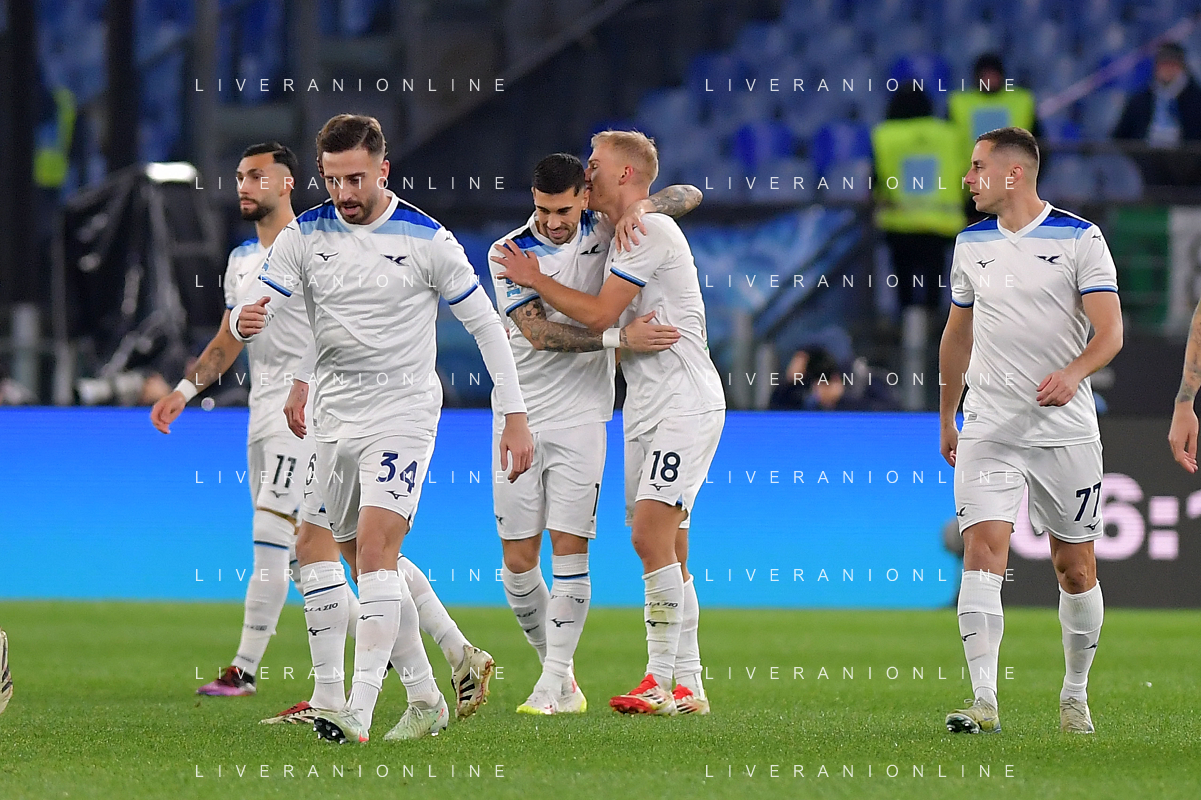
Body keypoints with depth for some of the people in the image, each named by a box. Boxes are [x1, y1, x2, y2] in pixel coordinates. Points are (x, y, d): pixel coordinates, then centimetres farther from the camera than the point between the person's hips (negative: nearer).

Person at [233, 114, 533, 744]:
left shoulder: (426, 238, -8)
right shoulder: (304, 236, 1)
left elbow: (485, 324, -1)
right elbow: (261, 308, -5)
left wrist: (515, 416, -2)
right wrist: (246, 320, -30)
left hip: (402, 413, -5)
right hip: (334, 416, 5)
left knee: (375, 551, -19)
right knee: (367, 565, 10)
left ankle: (359, 710, -24)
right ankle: (425, 699, 24)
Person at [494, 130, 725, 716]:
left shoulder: (652, 231, -12)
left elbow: (599, 316, -14)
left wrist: (536, 281, -3)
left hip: (685, 404, -10)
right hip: (646, 409, 10)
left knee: (650, 534, -18)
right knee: (666, 553, 8)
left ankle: (661, 679, -17)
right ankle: (687, 686, 10)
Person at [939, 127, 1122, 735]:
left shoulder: (1080, 238, -4)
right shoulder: (972, 243, 10)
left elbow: (1110, 329, -10)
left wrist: (1073, 373, -30)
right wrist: (946, 420, 25)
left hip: (1066, 430, -2)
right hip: (989, 427, 2)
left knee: (1075, 568, 4)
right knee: (982, 548, -15)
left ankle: (1076, 696, 23)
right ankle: (984, 702, -21)